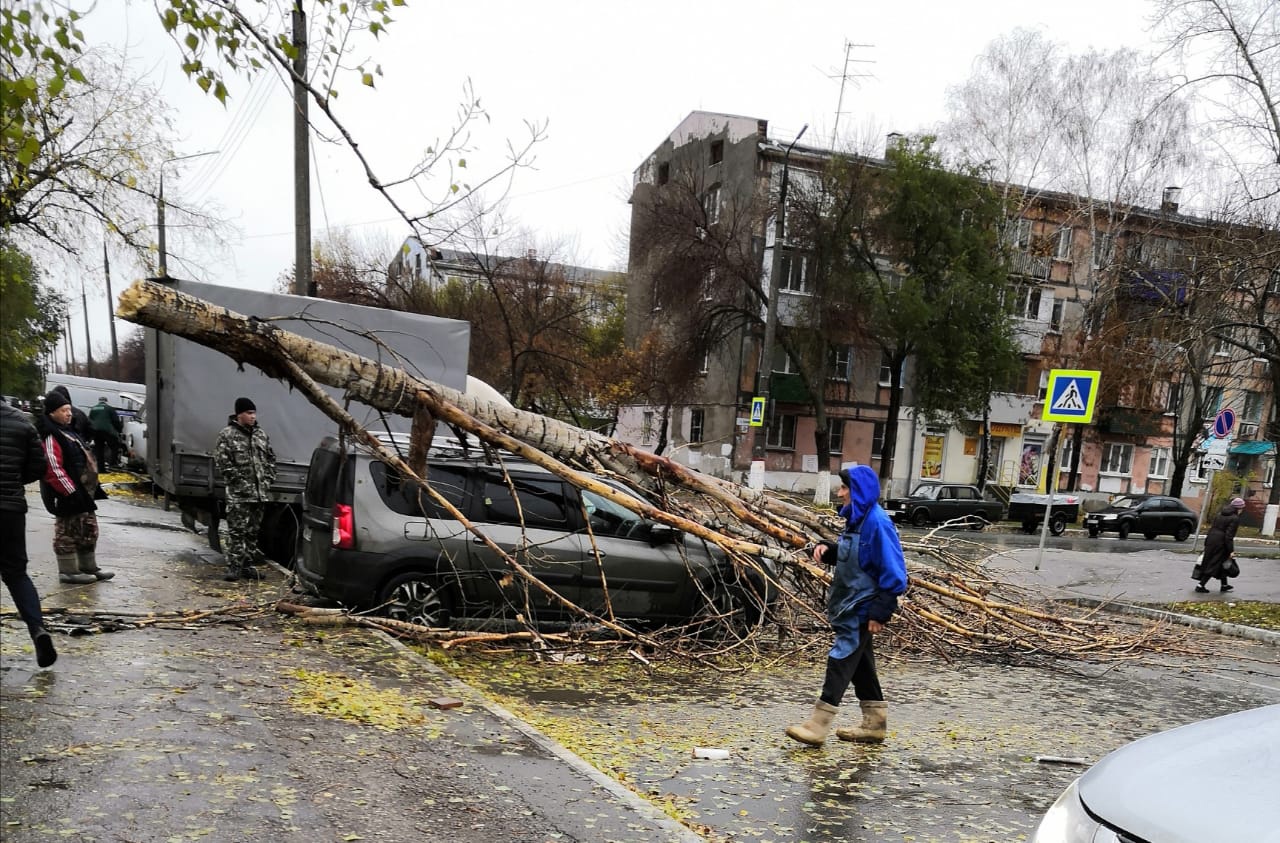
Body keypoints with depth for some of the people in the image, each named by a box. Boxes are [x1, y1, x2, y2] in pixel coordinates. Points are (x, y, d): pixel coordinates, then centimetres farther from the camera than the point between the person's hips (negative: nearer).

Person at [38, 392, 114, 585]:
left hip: (83, 492, 10)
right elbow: (53, 469, -23)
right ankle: (68, 571, 8)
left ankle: (89, 567, 24)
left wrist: (92, 487, 20)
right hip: (68, 496, -10)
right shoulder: (50, 437, -16)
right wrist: (71, 492, -24)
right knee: (68, 533, -1)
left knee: (89, 531, 16)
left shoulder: (68, 432, 16)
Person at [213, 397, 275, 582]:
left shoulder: (261, 433, 13)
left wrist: (268, 478, 7)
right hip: (238, 493, -6)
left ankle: (247, 565, 20)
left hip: (260, 492, 6)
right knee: (237, 530, -6)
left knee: (253, 531, 12)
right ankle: (234, 567, -1)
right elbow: (222, 462, -11)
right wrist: (240, 480, -14)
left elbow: (271, 458, 19)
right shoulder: (227, 435, -6)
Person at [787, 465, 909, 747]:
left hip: (863, 608, -10)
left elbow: (893, 573, -20)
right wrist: (827, 549, 0)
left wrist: (880, 612, -20)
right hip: (850, 604, 10)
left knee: (842, 658, -7)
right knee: (860, 661, 15)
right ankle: (875, 723, 26)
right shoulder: (856, 519, 7)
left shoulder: (877, 523, -20)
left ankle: (819, 724, -2)